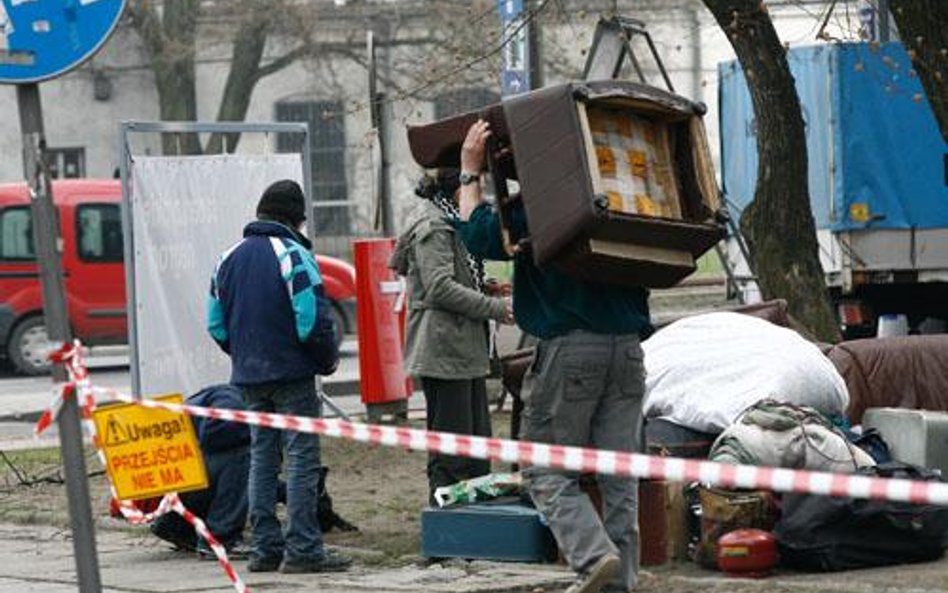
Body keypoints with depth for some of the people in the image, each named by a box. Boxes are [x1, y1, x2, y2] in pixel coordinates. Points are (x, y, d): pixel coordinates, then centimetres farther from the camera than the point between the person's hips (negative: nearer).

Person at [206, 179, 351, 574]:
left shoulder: (230, 258, 11)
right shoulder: (293, 256, -12)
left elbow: (217, 323, 13)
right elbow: (313, 321, -17)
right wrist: (328, 360, -2)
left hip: (250, 377, 7)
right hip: (292, 375, -7)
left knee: (262, 458, 12)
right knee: (302, 459, -4)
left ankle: (264, 548, 12)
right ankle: (302, 549, -7)